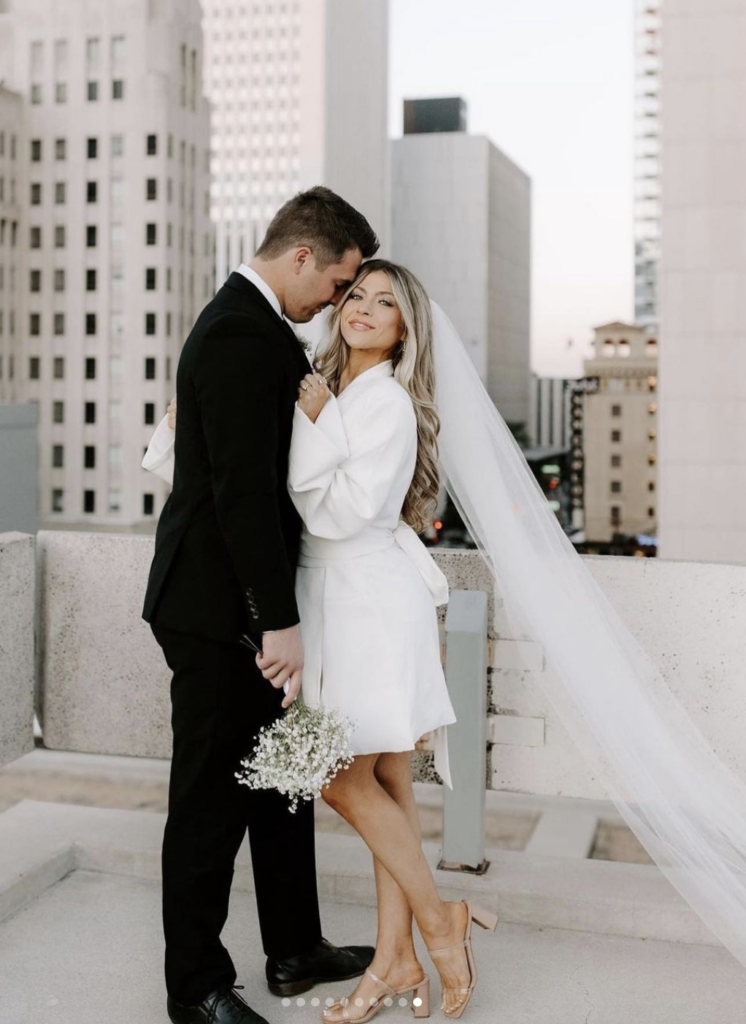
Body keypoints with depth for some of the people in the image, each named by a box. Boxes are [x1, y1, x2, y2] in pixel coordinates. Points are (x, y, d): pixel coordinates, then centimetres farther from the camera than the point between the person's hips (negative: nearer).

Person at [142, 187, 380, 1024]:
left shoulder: (257, 326, 13)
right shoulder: (241, 335, -19)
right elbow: (244, 489, -24)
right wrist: (281, 621, -23)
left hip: (247, 603, 10)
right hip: (219, 608, -10)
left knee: (282, 780, 18)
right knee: (212, 798, 2)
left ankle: (295, 952, 33)